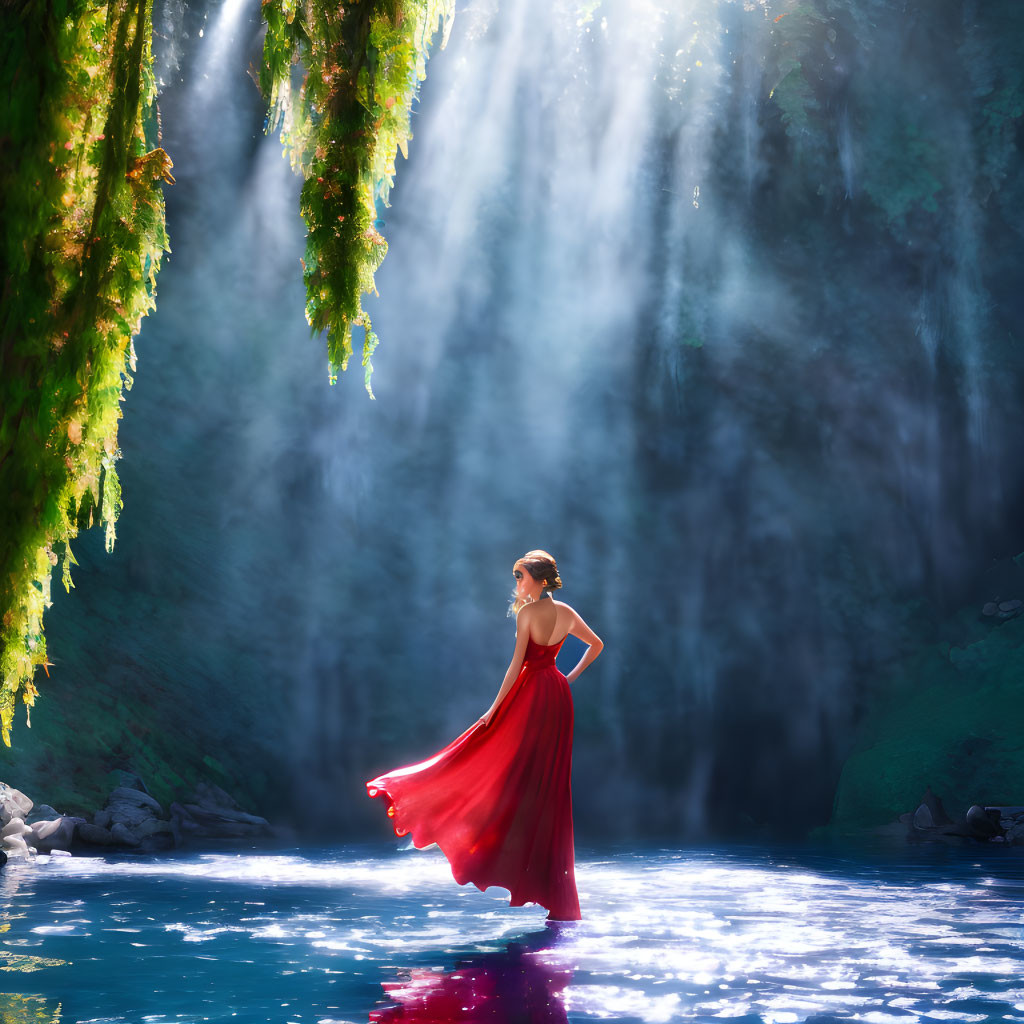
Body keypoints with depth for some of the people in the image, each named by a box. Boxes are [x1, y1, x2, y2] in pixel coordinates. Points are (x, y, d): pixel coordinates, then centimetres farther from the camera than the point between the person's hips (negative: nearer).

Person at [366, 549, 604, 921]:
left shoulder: (527, 612, -12)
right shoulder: (567, 613, 7)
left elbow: (517, 665, -15)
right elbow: (597, 645, 20)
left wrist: (494, 708, -12)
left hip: (530, 695, -7)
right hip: (558, 696, 7)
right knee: (548, 786, 10)